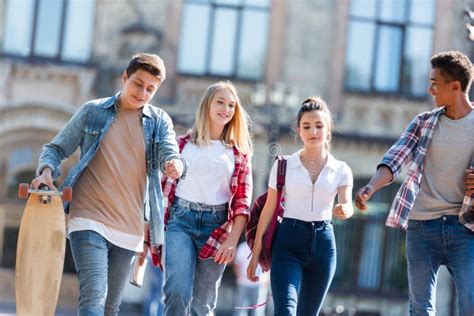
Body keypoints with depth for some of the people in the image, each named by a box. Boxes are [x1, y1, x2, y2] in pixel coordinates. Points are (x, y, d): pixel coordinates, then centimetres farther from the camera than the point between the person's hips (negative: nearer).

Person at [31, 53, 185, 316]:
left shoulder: (159, 121, 9)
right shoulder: (93, 111, 6)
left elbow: (170, 153, -8)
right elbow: (57, 148, 10)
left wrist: (175, 165, -32)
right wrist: (47, 170, -12)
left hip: (129, 228, 3)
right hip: (89, 218, -3)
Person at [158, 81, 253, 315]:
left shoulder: (239, 152, 9)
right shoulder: (183, 144, 8)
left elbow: (242, 200, 4)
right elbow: (165, 185, 9)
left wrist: (233, 240, -7)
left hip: (217, 226, 1)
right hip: (180, 220, -1)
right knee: (177, 293, -19)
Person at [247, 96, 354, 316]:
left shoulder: (341, 170, 7)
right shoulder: (283, 165, 3)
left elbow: (347, 204, -10)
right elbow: (268, 211, 4)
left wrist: (345, 210, -35)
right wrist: (255, 254, 2)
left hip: (323, 242, 3)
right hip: (289, 242, -2)